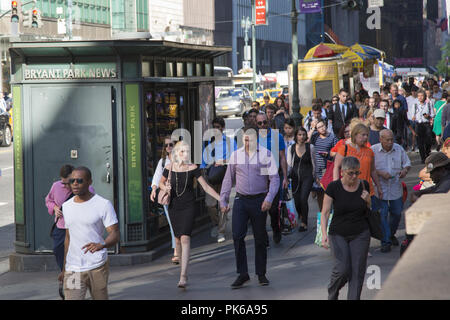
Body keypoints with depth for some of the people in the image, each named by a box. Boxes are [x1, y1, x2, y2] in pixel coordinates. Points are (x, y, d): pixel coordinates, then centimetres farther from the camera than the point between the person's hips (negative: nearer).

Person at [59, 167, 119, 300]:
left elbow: (115, 234, -12)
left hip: (97, 266, -3)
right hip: (73, 269, 3)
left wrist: (101, 245, -34)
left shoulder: (103, 204, -5)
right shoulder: (66, 206, 11)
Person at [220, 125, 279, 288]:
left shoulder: (266, 154, -1)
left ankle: (261, 273, 18)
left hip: (259, 200, -2)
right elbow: (228, 179, 13)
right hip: (241, 200, 2)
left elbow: (274, 178, -4)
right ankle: (242, 274, 0)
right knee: (237, 236, -8)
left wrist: (269, 198, -16)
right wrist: (223, 200, 9)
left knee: (260, 238, 6)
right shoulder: (236, 155, 6)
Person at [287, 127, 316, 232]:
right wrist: (287, 175, -13)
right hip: (295, 177, 2)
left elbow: (313, 163, 7)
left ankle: (304, 223, -7)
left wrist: (313, 176, 11)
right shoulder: (291, 148, 4)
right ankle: (301, 216, 34)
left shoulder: (310, 147, -1)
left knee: (303, 199, -17)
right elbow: (289, 164, 3)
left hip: (307, 176, -2)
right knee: (296, 200, 2)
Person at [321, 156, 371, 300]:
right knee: (343, 269, -15)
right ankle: (332, 293, 16)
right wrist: (324, 234, -18)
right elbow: (324, 212, -6)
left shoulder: (364, 185, 0)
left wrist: (368, 200, -7)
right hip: (338, 235, -2)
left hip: (360, 235, 3)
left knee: (357, 271, -5)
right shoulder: (334, 187, -9)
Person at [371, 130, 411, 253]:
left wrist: (405, 170, -11)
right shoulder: (373, 150, -8)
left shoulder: (399, 149, 3)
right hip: (380, 189, -4)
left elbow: (407, 163, 12)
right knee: (382, 215, -6)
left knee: (397, 213, 14)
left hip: (396, 188, 4)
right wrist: (380, 173, -21)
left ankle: (391, 235, 38)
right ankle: (385, 241, 0)